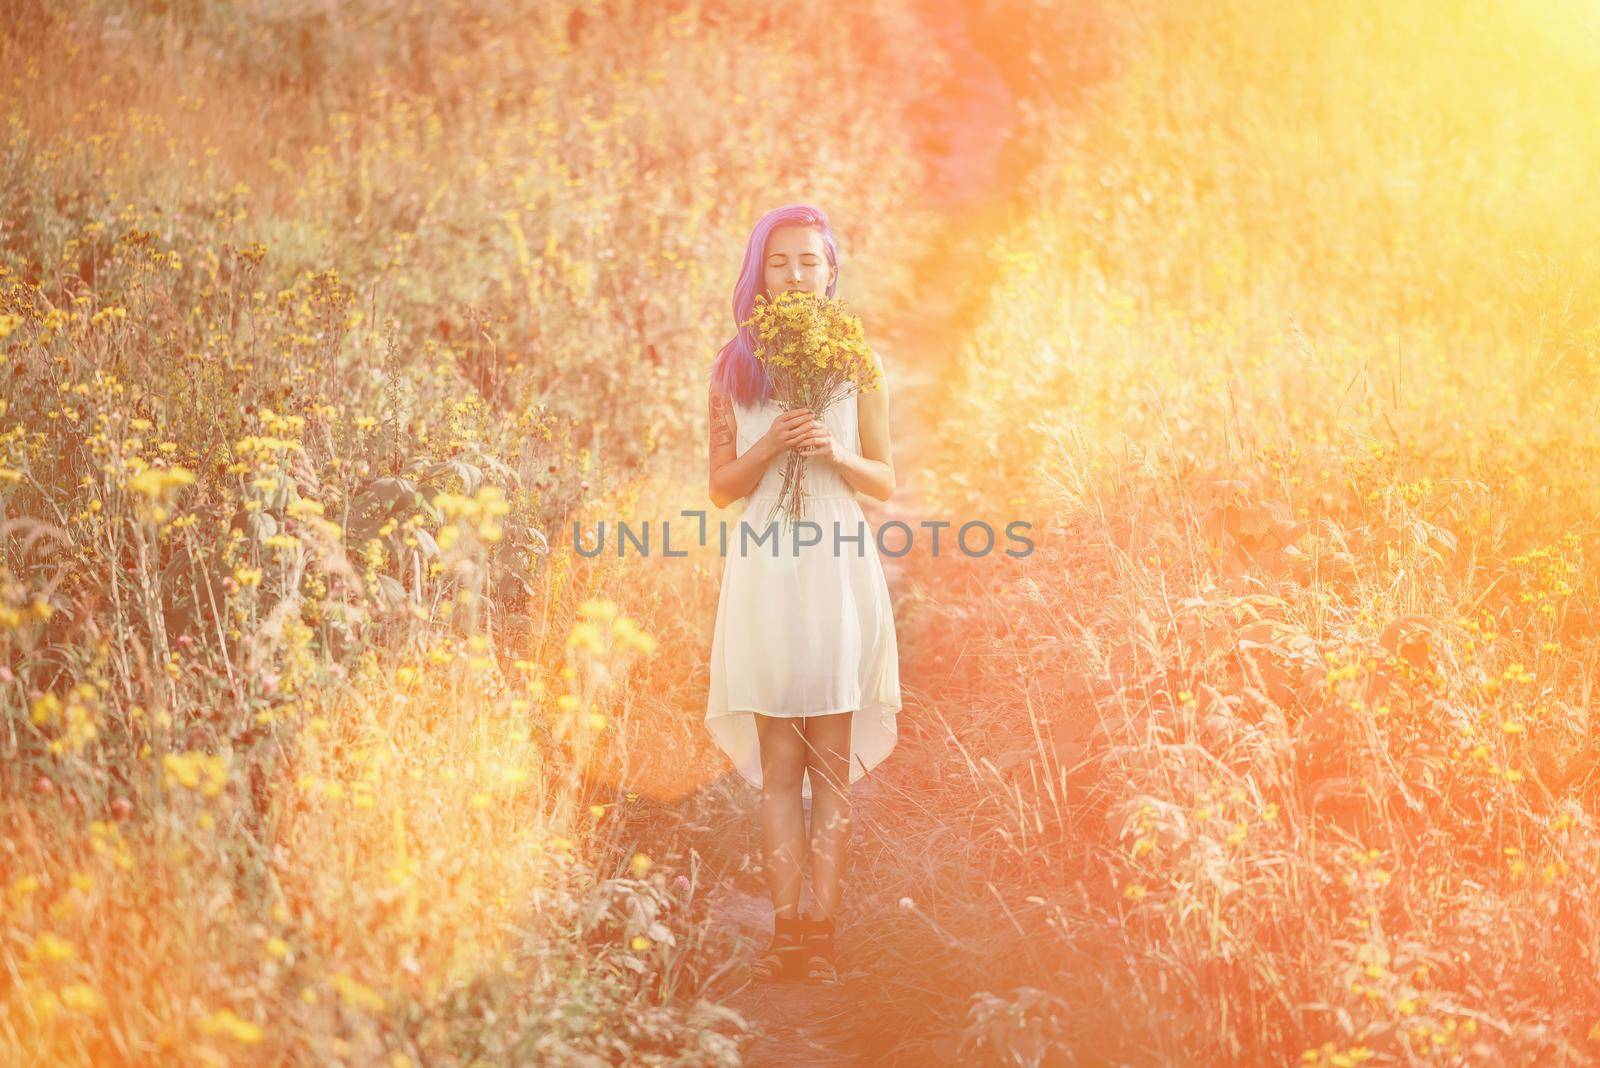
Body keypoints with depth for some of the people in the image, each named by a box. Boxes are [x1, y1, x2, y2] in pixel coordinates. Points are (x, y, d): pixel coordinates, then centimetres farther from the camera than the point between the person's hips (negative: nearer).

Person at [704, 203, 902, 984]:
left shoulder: (858, 362, 7)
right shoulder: (734, 367, 8)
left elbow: (885, 480, 9)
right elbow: (721, 486, 7)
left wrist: (835, 453, -11)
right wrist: (770, 446, -11)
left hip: (836, 570, -1)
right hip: (765, 570, 1)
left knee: (833, 765, 0)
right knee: (777, 765, 2)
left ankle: (822, 933, 3)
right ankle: (785, 929, 6)